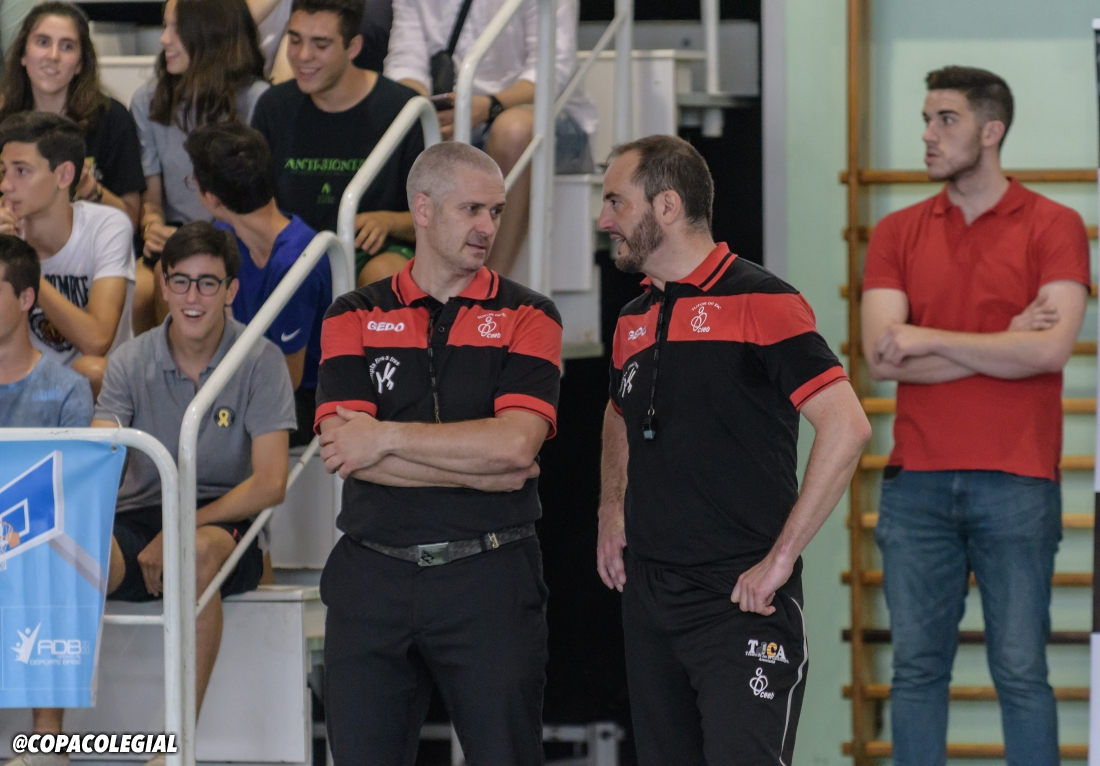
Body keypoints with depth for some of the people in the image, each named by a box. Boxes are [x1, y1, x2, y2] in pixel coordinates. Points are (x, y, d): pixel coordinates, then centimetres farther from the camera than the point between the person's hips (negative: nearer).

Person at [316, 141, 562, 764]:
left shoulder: (526, 317, 3)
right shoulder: (355, 317, 7)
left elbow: (516, 442, -13)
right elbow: (347, 450, -8)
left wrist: (388, 438, -10)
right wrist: (485, 472, -11)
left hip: (490, 579, -1)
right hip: (373, 580, 1)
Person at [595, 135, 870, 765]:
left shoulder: (759, 301, -10)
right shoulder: (634, 321, 14)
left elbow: (847, 427, -19)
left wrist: (781, 557, -18)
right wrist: (612, 512, 18)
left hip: (740, 600, -8)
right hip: (649, 596, 8)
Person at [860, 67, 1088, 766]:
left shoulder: (1053, 228, 0)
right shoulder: (898, 234, 9)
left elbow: (1052, 348, -14)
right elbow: (884, 359, -3)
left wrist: (931, 339, -10)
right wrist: (1002, 343, -9)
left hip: (1016, 481, -3)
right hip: (918, 480, 3)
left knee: (1020, 670, 0)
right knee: (917, 667, 5)